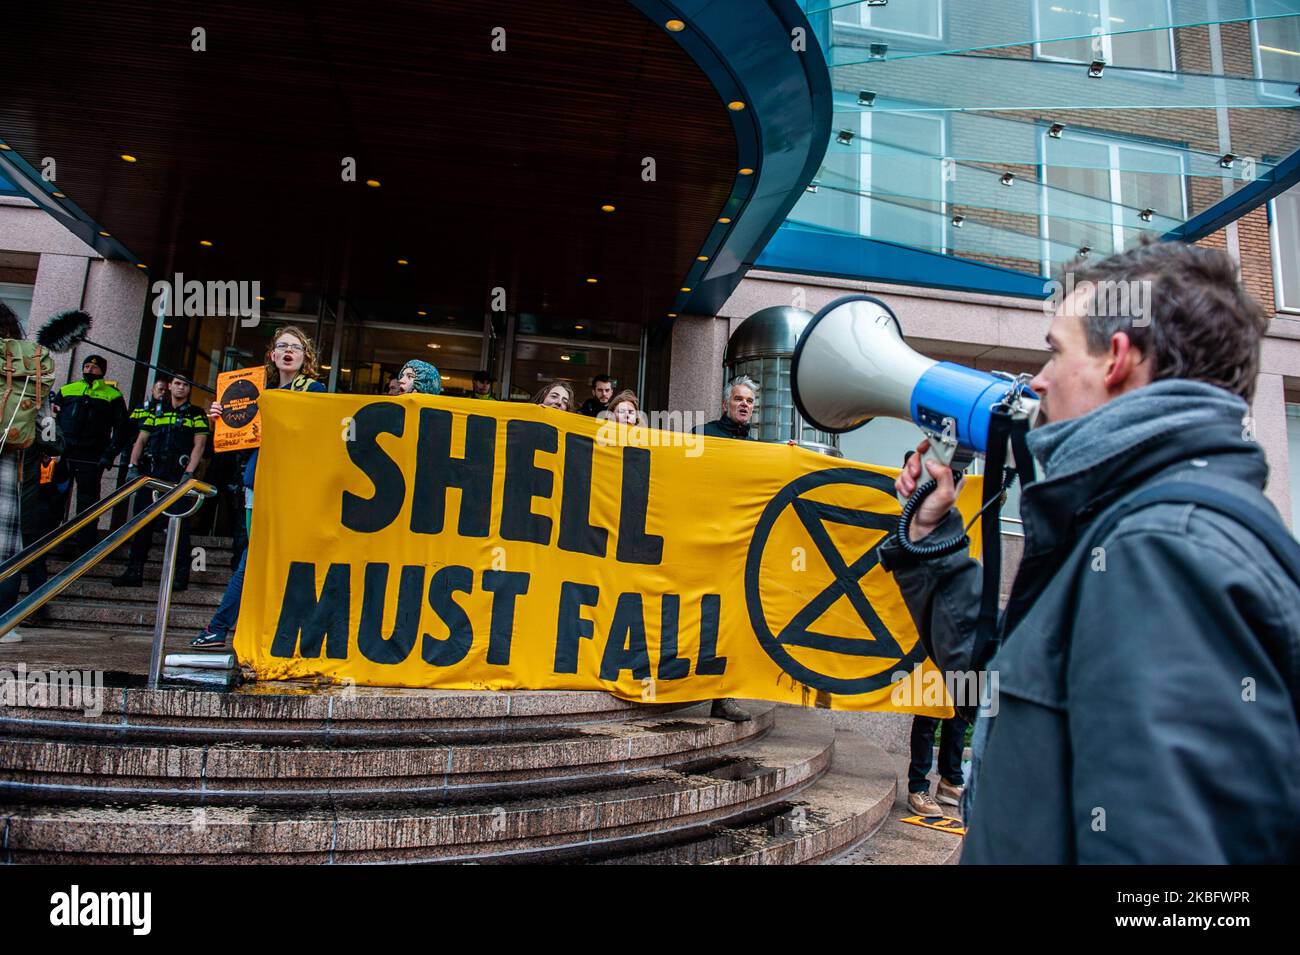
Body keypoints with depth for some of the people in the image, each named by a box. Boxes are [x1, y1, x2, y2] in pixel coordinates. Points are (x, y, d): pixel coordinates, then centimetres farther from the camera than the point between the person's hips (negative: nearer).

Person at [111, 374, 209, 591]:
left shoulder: (196, 414, 8)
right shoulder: (156, 412, 19)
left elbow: (199, 445, -2)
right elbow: (141, 441, 16)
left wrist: (188, 474, -14)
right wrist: (133, 467, 2)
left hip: (178, 476, -4)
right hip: (150, 473, 4)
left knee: (179, 524, -9)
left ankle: (181, 573, -6)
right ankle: (134, 571, 7)